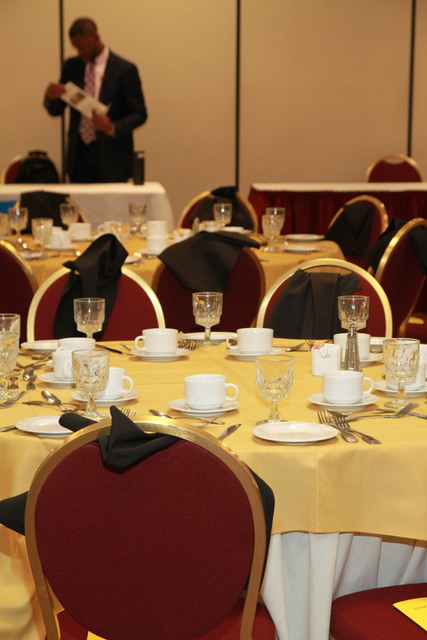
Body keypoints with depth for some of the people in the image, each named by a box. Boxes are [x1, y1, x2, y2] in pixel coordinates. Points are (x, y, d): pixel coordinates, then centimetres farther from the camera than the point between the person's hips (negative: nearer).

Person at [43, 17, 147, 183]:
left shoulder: (124, 70, -5)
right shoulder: (71, 66, 8)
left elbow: (139, 114, -4)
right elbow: (56, 110, 12)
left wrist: (113, 128, -22)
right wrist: (50, 97, -12)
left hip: (111, 157, -3)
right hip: (79, 153, 4)